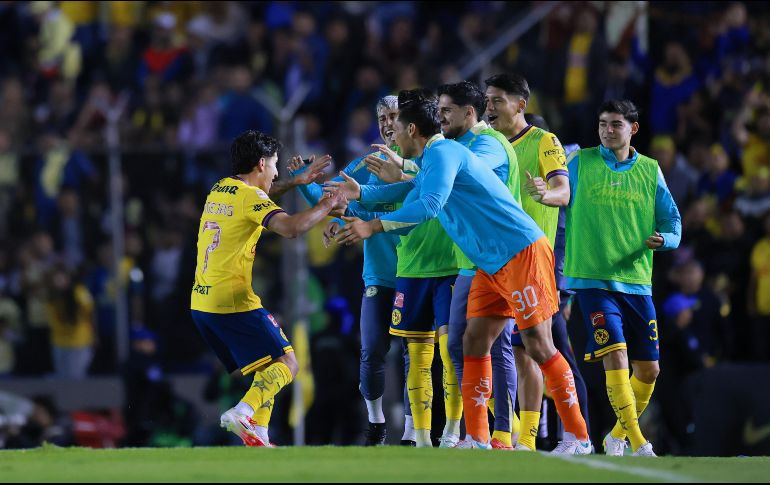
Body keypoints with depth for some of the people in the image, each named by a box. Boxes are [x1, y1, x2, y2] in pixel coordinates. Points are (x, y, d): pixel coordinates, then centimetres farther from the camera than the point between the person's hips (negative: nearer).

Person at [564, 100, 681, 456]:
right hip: (592, 280, -3)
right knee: (615, 357, -19)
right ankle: (638, 444, -16)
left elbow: (672, 220, 11)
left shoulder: (650, 170, 8)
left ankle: (617, 436, 27)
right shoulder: (580, 163, 2)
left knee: (648, 370, 5)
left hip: (637, 282, 3)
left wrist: (664, 239, -12)